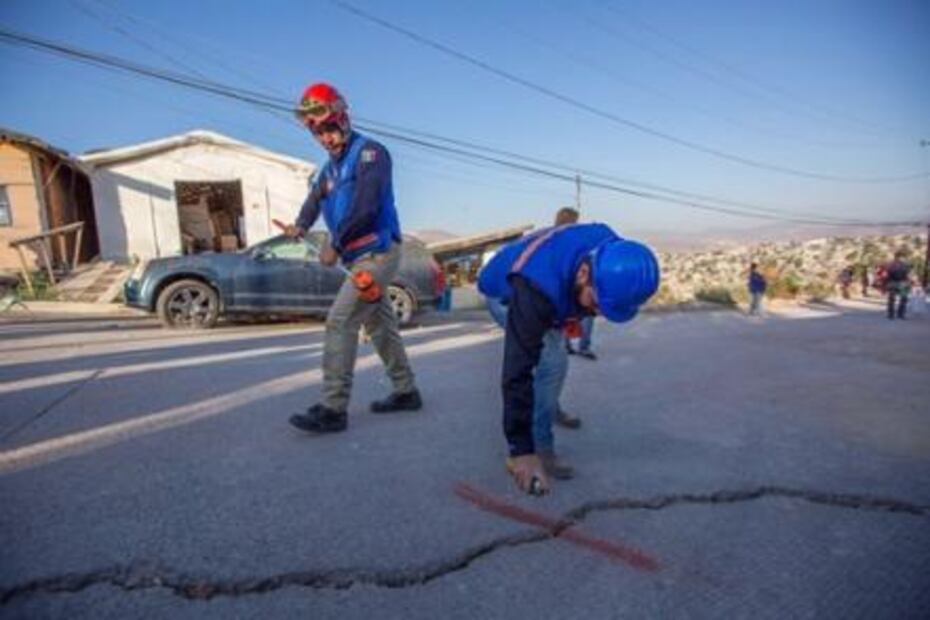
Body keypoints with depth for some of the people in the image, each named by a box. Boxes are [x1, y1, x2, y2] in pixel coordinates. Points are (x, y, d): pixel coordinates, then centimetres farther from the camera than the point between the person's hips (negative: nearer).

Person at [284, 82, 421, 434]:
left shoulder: (369, 153, -9)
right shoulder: (332, 165, 18)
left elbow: (365, 207, -20)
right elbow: (317, 195, 17)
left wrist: (335, 247, -14)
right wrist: (301, 225, -5)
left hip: (377, 253, -9)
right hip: (360, 257, 9)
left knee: (340, 322, -14)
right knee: (380, 326, 14)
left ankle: (333, 409, -9)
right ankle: (406, 392, 26)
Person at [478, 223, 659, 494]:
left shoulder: (610, 247, -28)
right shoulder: (534, 291, -46)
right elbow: (517, 372, -44)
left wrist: (577, 313, -3)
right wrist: (522, 451, -43)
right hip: (503, 293, -6)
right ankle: (518, 454, -11)